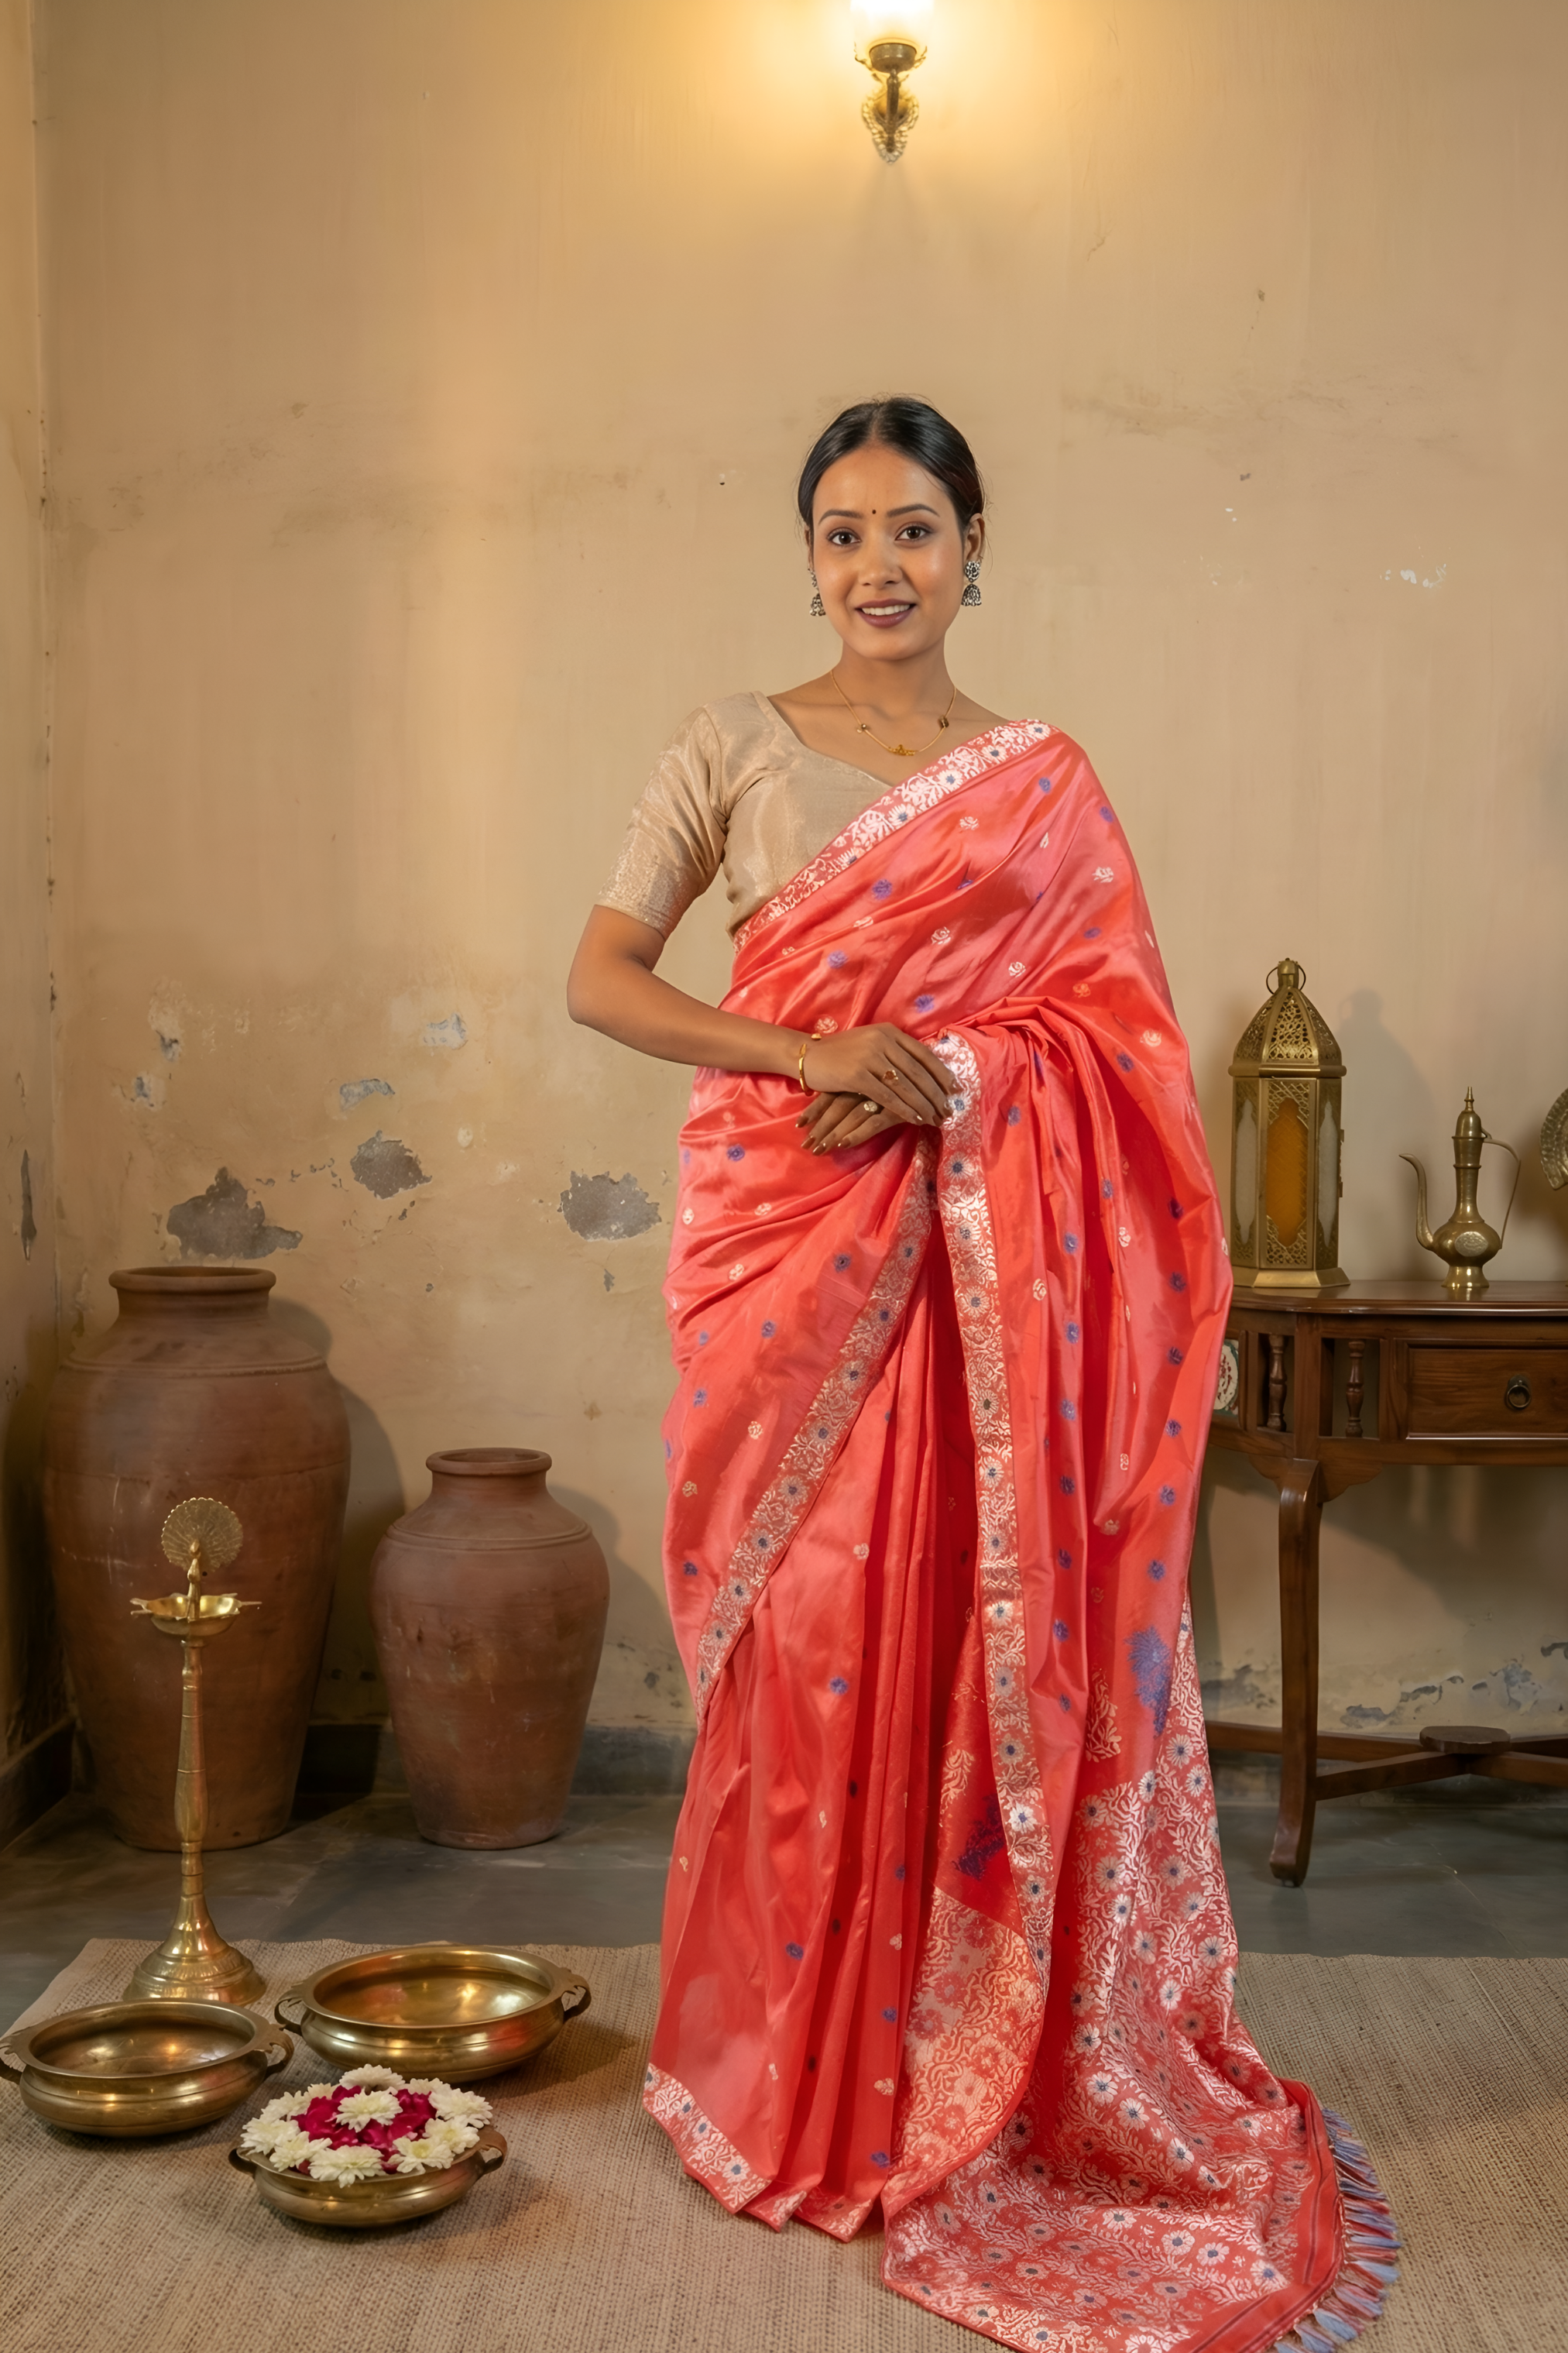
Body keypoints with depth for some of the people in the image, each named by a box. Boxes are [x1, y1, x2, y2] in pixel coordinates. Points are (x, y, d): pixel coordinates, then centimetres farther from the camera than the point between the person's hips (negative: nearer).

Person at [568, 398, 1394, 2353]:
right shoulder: (736, 746, 6)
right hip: (784, 1231, 0)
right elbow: (601, 980, 1)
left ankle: (971, 2063, 20)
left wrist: (956, 1070, -13)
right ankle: (799, 2066, 21)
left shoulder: (1044, 782, 9)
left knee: (982, 1629, 1)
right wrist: (812, 1055, -12)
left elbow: (1118, 1024, 5)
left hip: (986, 1252, 1)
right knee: (805, 1638, 2)